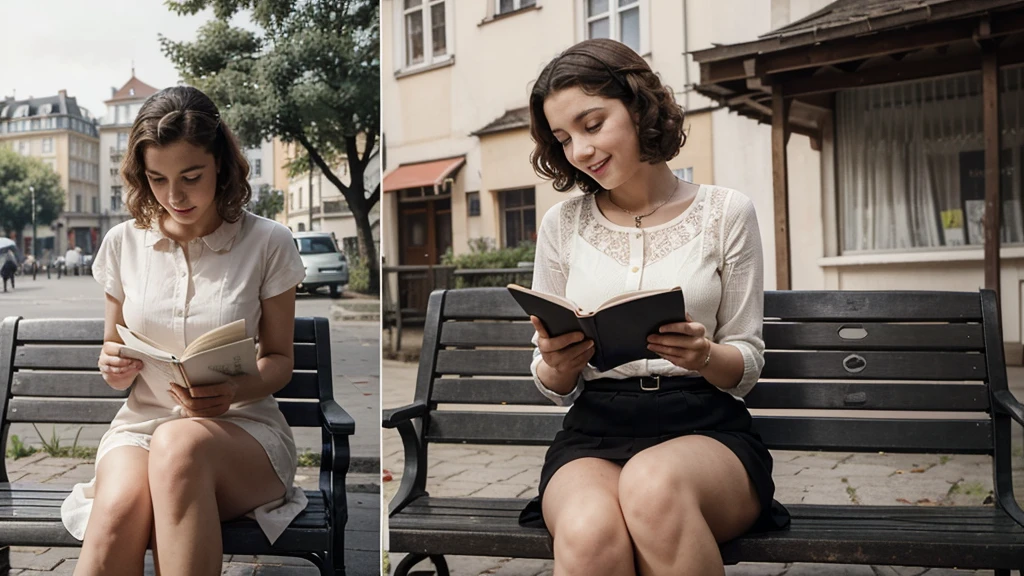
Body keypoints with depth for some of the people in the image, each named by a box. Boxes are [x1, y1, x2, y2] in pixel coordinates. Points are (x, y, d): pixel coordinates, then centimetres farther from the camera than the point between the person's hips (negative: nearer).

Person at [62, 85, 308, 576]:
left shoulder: (268, 244, 0)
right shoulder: (123, 243, 8)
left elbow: (279, 359, 5)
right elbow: (114, 348, 18)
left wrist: (235, 390, -17)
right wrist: (113, 367, -7)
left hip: (241, 427, -2)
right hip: (141, 422, 2)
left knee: (179, 444, -40)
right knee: (121, 508, -36)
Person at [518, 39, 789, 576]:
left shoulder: (726, 211, 6)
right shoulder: (563, 222, 11)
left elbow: (747, 365, 8)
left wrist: (703, 355, -15)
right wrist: (557, 364, -10)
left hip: (705, 427, 0)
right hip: (594, 430, 1)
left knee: (653, 484, -37)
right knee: (590, 533, -35)